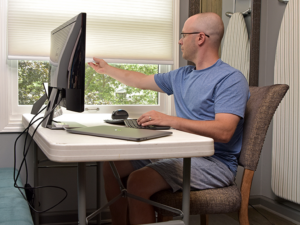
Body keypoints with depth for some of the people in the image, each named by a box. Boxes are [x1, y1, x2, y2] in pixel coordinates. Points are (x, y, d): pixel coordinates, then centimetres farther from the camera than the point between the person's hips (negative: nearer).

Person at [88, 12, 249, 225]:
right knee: (112, 165, 2)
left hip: (214, 162, -8)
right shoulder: (182, 76, 14)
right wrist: (107, 69, 37)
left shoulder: (231, 78, -13)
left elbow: (224, 131, -25)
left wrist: (169, 120, -28)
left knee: (138, 181, -28)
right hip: (180, 154, 9)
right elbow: (141, 81, 28)